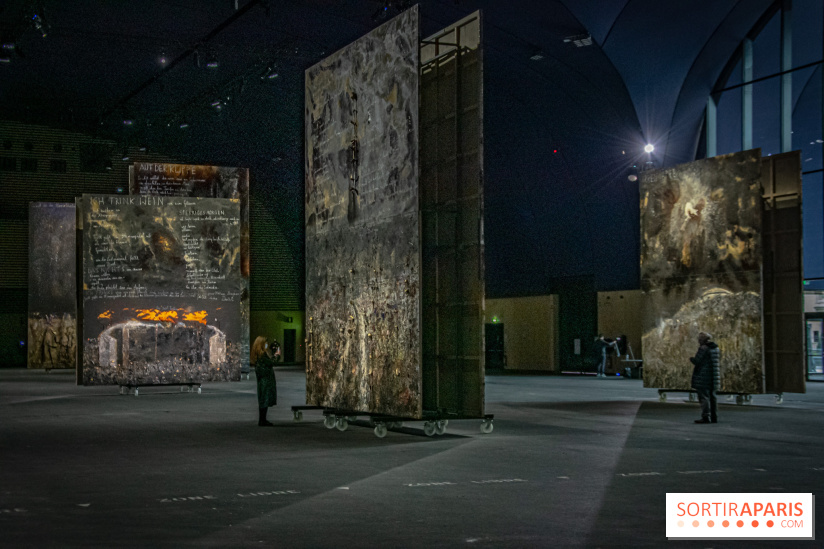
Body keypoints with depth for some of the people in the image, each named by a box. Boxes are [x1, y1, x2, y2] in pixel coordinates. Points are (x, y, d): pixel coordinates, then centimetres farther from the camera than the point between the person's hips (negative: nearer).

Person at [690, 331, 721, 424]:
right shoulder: (716, 348, 12)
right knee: (712, 396, 12)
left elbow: (697, 361, -14)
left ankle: (706, 417, -11)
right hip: (713, 377, 8)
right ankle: (714, 417, 13)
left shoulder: (703, 348, -13)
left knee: (704, 396, -7)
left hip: (703, 376, -8)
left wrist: (691, 359, 7)